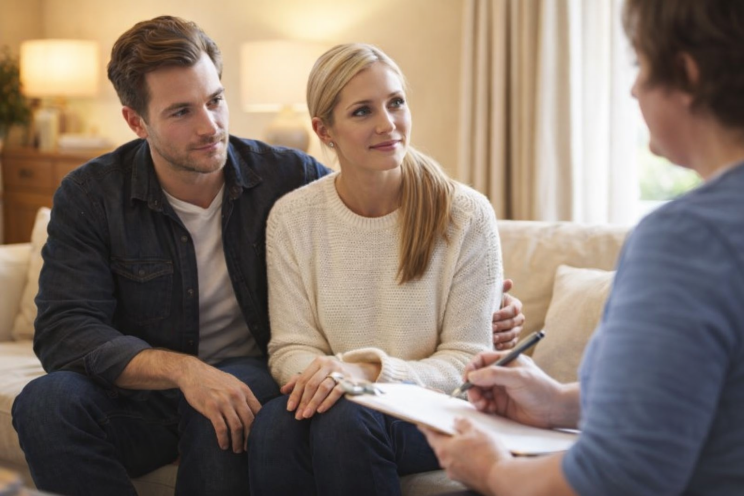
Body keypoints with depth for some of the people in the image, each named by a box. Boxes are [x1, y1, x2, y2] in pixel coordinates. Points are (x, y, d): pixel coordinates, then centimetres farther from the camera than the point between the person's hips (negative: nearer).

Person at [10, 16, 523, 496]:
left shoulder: (291, 177, -3)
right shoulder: (90, 197, -4)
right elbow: (64, 330, -14)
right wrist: (182, 370, -30)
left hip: (254, 381, -1)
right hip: (140, 394, 2)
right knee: (47, 402, -29)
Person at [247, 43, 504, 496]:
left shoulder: (467, 216, -7)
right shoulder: (291, 218, 1)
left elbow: (467, 361, -6)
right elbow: (290, 345, 3)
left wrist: (368, 371, -23)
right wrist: (316, 373, -21)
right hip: (337, 397, 2)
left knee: (346, 419, -32)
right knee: (275, 421, -30)